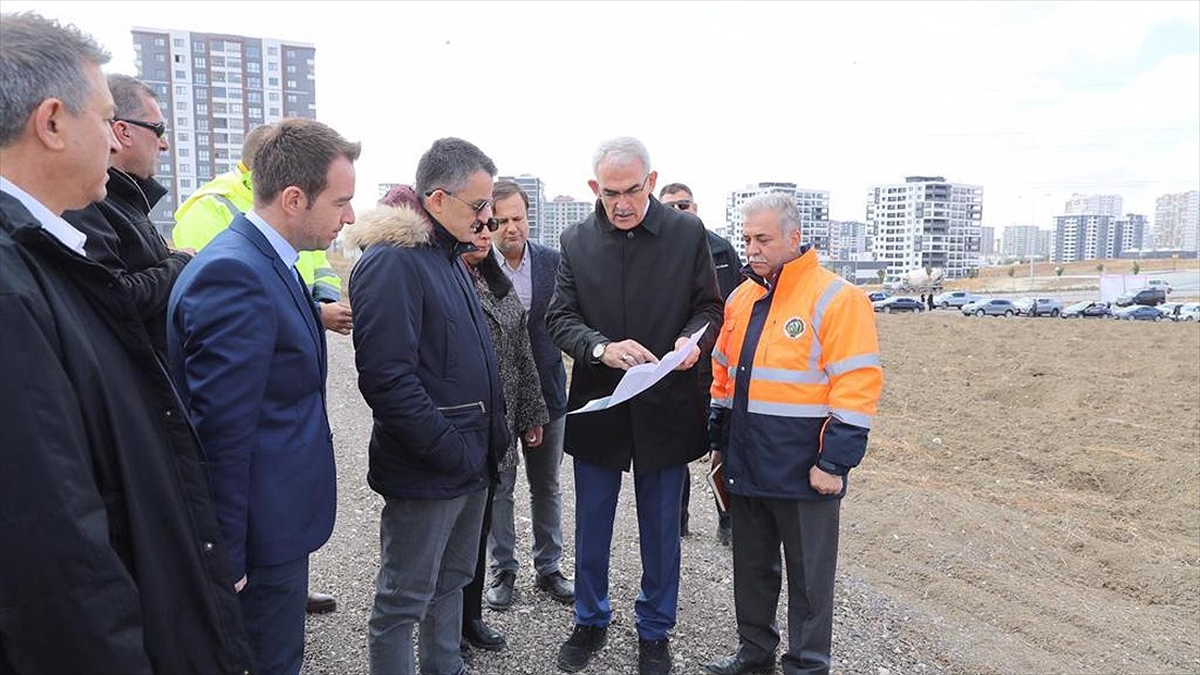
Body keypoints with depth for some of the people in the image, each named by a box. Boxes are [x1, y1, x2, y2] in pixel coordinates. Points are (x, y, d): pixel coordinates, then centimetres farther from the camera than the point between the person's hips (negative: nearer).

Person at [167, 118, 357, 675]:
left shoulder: (265, 262, 7)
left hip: (278, 520, 10)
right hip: (262, 533, -10)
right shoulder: (235, 275, -25)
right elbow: (221, 430, -25)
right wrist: (228, 559, -20)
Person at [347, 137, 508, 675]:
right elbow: (387, 378, -24)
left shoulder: (450, 256, 13)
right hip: (426, 471, -9)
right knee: (402, 603, 7)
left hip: (471, 462, 9)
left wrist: (492, 434, 13)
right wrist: (449, 452, -21)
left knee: (451, 582, 22)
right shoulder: (391, 262, -17)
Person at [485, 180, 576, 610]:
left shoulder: (553, 261, -1)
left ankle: (549, 568, 32)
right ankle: (503, 571, 28)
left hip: (546, 389, 3)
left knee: (547, 486, 15)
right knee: (498, 486, 11)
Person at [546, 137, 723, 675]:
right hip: (597, 404, 2)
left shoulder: (688, 235, -4)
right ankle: (590, 621, 39)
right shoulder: (576, 241, 0)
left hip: (665, 408, -1)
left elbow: (709, 307, 2)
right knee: (591, 528, 16)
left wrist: (694, 339, -20)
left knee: (661, 530, 14)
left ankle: (655, 631, 35)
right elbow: (559, 317, -2)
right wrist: (601, 348, -22)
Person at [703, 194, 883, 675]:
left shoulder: (836, 299, -13)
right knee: (751, 564, 20)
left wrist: (834, 463, -17)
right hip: (745, 466, 7)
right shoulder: (741, 298, 9)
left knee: (808, 575, 10)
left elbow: (857, 387, -16)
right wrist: (719, 439, 15)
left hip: (803, 470, -6)